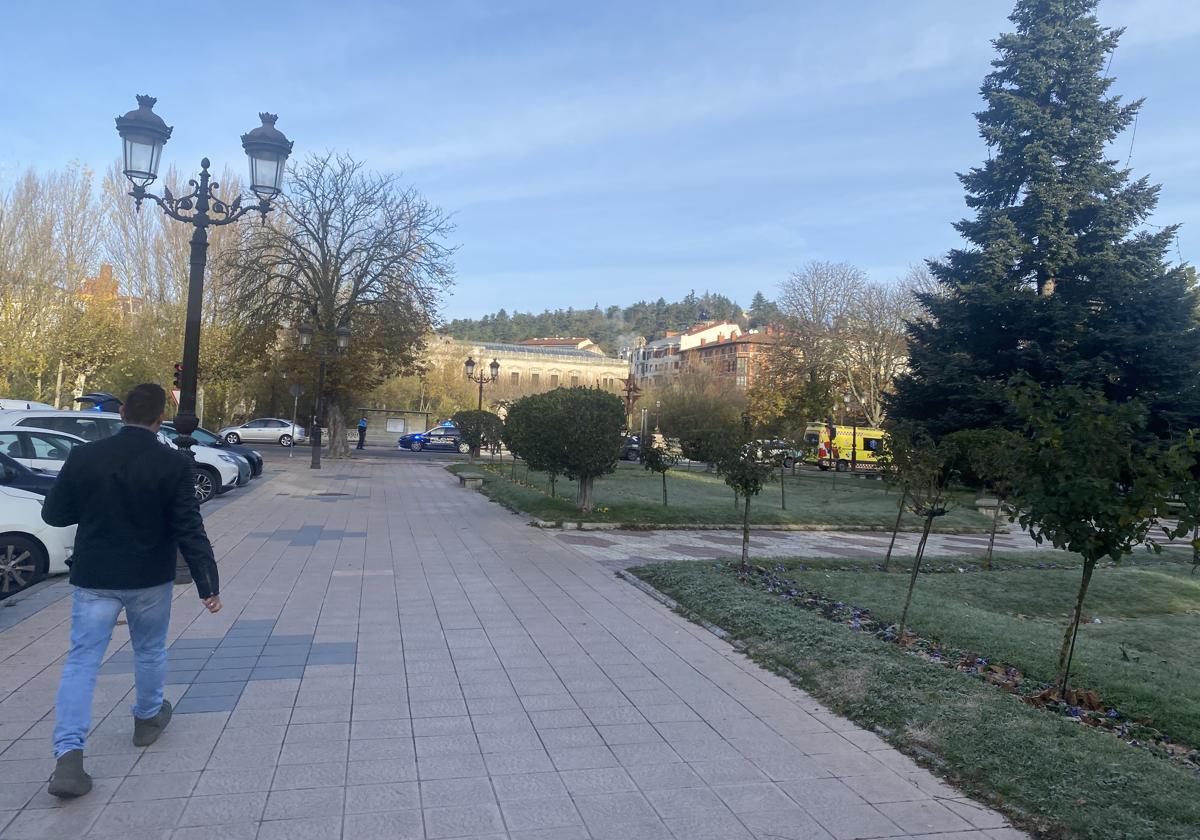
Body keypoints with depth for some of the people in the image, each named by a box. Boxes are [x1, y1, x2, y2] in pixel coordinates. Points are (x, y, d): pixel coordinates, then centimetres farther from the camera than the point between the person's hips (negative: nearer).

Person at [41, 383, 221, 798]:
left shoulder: (84, 456, -7)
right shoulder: (175, 464, -15)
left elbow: (53, 514, 2)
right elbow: (190, 530, -16)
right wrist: (208, 584, -10)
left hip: (93, 578, 1)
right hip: (150, 578, -1)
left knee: (81, 660, 6)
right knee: (150, 651, 20)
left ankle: (68, 756, -2)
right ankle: (148, 718, 39)